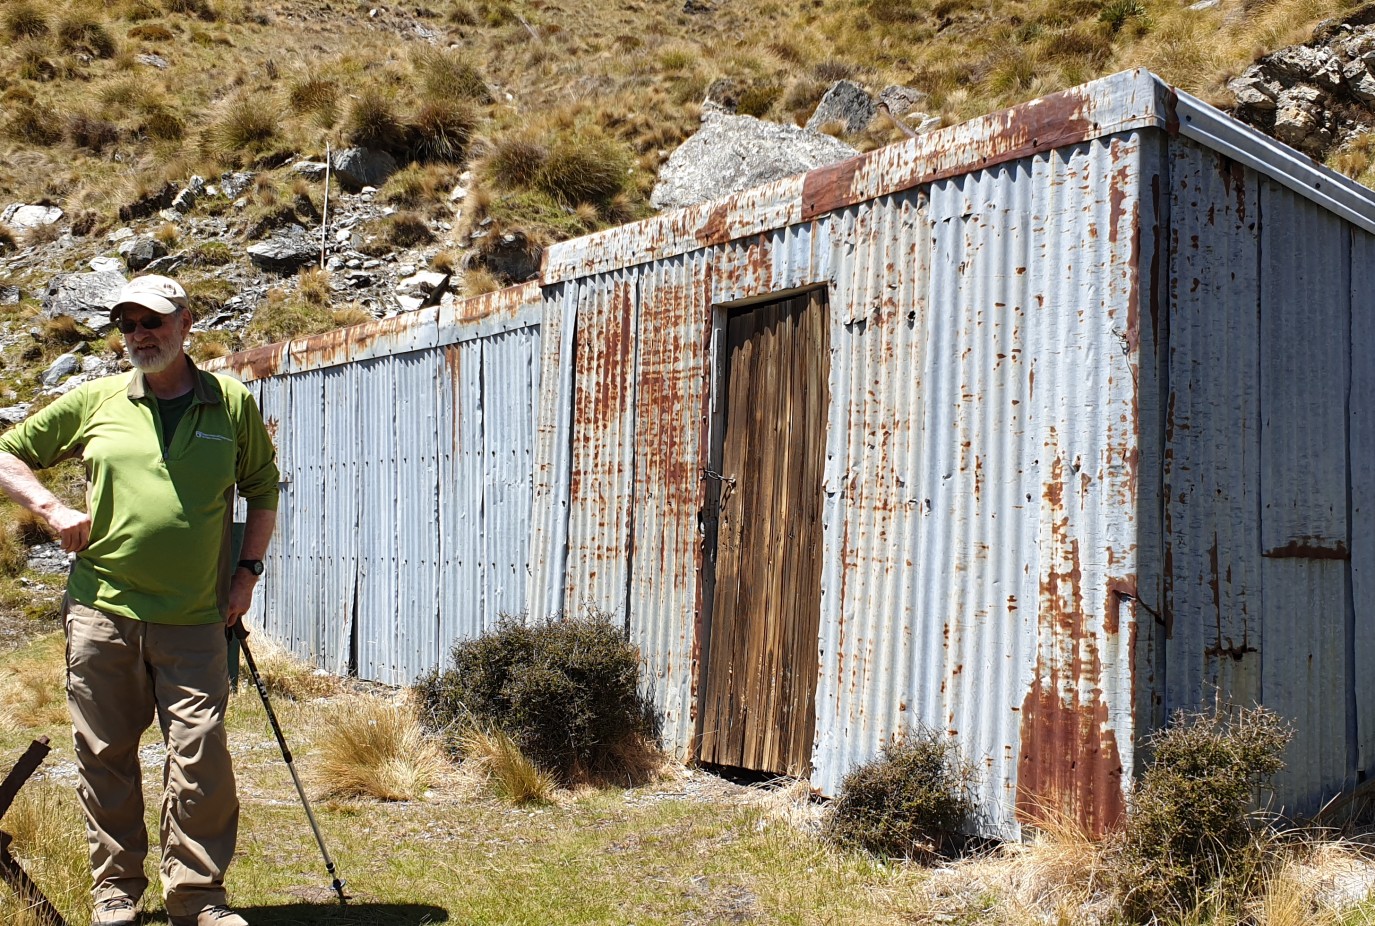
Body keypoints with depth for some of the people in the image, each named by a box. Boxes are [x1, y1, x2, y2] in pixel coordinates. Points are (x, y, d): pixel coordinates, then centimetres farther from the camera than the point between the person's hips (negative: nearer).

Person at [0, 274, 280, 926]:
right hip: (102, 610, 1)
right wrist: (53, 510, -1)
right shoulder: (95, 401, 7)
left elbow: (263, 489, 16)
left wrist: (248, 569, 6)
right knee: (105, 752, 7)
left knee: (201, 755, -3)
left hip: (195, 620, -1)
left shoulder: (232, 403, 6)